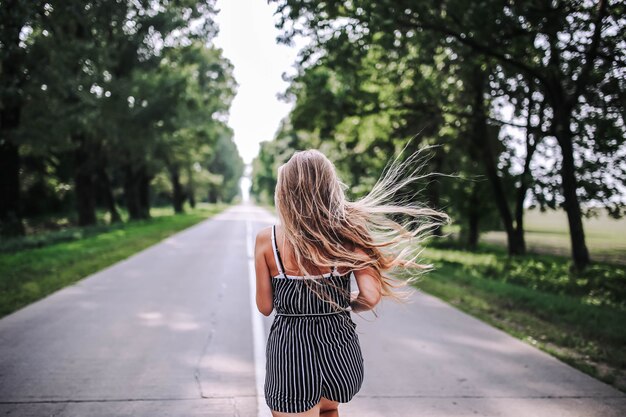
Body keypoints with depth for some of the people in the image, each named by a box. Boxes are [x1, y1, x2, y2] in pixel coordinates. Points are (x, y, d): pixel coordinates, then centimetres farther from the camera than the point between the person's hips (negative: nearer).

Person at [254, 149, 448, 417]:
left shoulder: (267, 239, -9)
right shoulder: (347, 233, -7)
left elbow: (265, 307, -2)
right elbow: (371, 296, -13)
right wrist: (344, 305, 8)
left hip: (290, 349, -2)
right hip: (339, 347, 3)